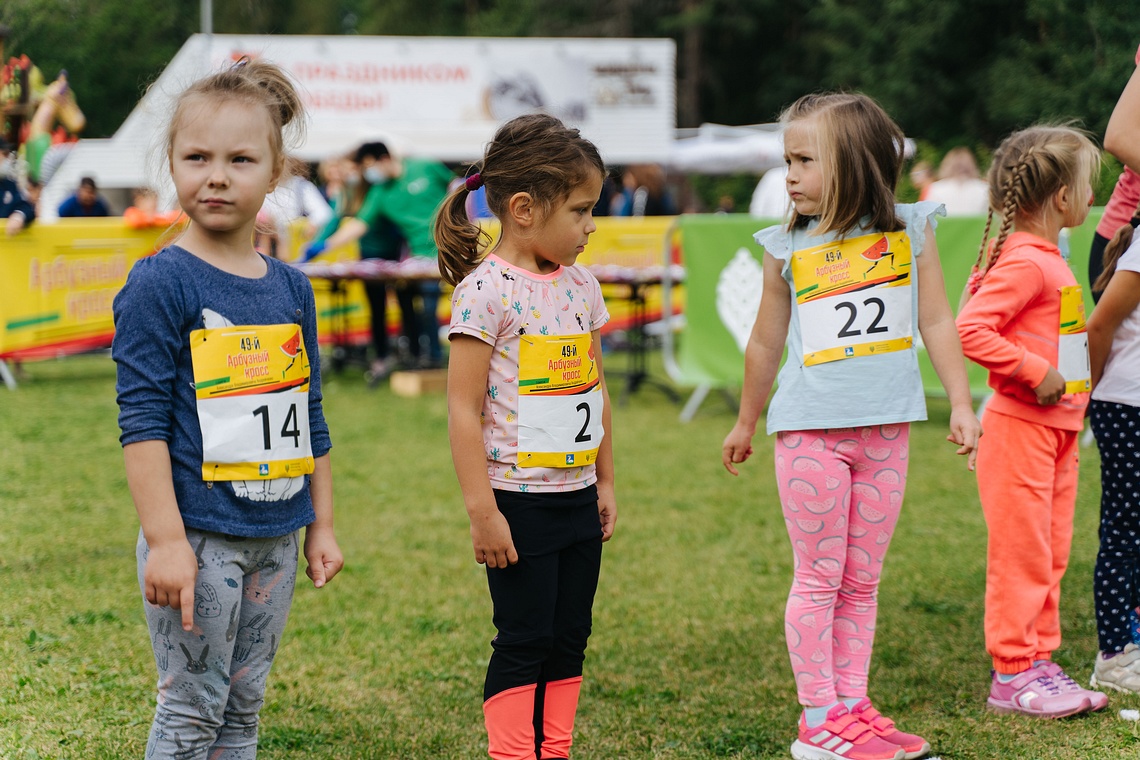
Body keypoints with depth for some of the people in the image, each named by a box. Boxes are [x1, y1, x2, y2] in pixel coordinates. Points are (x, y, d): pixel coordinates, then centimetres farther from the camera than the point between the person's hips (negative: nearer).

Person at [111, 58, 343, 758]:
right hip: (198, 536, -6)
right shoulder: (160, 284, -10)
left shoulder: (292, 287, 8)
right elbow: (143, 419, -13)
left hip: (275, 538, 6)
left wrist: (322, 526, 15)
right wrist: (165, 540, -18)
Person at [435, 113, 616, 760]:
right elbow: (464, 409, -15)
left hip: (577, 499, 7)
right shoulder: (486, 290, -14)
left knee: (570, 640, 11)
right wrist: (482, 510, -16)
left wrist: (606, 481, 17)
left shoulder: (581, 285, 8)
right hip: (519, 500, -7)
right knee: (523, 642, 0)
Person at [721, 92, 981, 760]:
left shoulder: (911, 230, 2)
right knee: (819, 579, 0)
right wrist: (747, 424, 20)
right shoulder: (787, 248, 2)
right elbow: (766, 343, 12)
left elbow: (937, 322, 6)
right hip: (811, 430, -1)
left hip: (886, 429, 1)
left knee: (862, 580, 9)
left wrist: (961, 403, 1)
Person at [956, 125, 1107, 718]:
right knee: (1021, 552, -4)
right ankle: (1012, 673, 3)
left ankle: (1039, 662, 20)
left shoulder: (1045, 259, 14)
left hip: (1056, 430, 10)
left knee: (1050, 553, 13)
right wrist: (1035, 372, -22)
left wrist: (1086, 333, 14)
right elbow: (969, 331, -26)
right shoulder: (1024, 262, -17)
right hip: (1019, 428, -10)